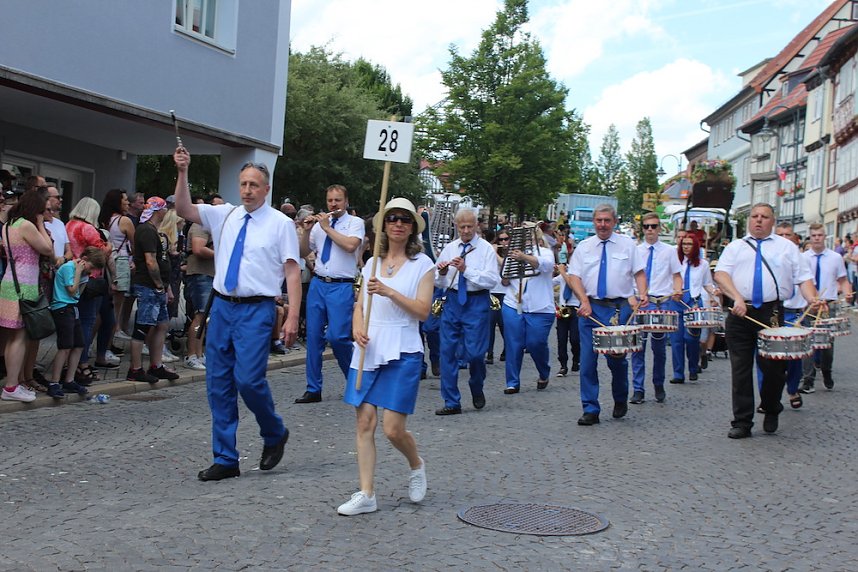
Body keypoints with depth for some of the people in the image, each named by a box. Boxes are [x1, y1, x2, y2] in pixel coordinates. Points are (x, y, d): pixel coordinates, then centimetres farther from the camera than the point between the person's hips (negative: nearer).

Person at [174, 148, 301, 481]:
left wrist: (292, 318, -15)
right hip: (222, 306, 5)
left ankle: (275, 435, 16)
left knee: (249, 379, -15)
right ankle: (225, 459, 16)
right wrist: (182, 173, -9)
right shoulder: (224, 215, 10)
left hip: (256, 310, -5)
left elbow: (292, 272, -7)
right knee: (218, 385, 6)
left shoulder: (280, 223, -2)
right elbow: (184, 210, 4)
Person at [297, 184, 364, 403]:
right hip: (318, 284, 5)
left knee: (337, 337, -13)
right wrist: (307, 230, -1)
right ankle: (313, 389, 10)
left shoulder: (355, 222, 1)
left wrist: (327, 228, -10)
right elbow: (304, 253, 15)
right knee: (313, 336, 3)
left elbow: (351, 245, -18)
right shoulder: (319, 224, 14)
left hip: (342, 287, -5)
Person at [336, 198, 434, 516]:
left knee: (393, 429, -7)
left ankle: (416, 465, 25)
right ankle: (366, 495, 6)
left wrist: (389, 292, -20)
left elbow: (422, 311, -8)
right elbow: (359, 306, 15)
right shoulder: (372, 264, 13)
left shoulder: (422, 264, 1)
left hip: (402, 352, -4)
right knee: (364, 422, -1)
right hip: (369, 350, 4)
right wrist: (357, 329, -6)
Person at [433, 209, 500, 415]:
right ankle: (452, 403, 8)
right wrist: (441, 273, -11)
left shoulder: (486, 249, -1)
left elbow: (492, 280, -12)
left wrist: (466, 269, -20)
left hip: (476, 302, -4)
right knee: (447, 351, 0)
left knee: (474, 352, -7)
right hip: (452, 300, 4)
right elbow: (438, 282, 12)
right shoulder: (449, 248, 11)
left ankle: (477, 390, 25)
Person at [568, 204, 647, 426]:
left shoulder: (627, 244, 8)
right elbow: (575, 276, 5)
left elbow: (639, 273, 5)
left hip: (619, 307, -1)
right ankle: (590, 410, 2)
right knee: (587, 360, -4)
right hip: (590, 307, 1)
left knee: (617, 358, 0)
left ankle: (620, 401, 26)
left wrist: (642, 294, -13)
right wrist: (585, 302, -10)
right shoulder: (584, 247, 11)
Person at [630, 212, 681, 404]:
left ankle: (659, 387, 24)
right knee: (638, 346, -3)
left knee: (659, 347, 7)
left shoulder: (669, 251, 8)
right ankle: (638, 390, 3)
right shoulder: (635, 251, 9)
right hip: (637, 302, 0)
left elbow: (676, 275, 8)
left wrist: (677, 290, -12)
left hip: (662, 302, 0)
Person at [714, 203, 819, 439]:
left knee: (774, 367, -2)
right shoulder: (735, 247, 14)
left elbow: (803, 277, 9)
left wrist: (812, 298, -11)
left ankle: (771, 411, 25)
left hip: (772, 313, 0)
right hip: (740, 313, 1)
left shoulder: (786, 247, 15)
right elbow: (720, 273, -1)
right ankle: (742, 422, 9)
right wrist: (737, 298, -17)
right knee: (740, 368, 2)